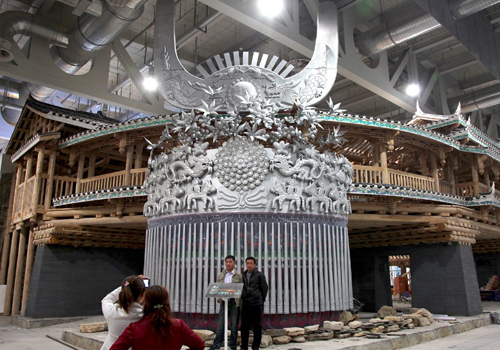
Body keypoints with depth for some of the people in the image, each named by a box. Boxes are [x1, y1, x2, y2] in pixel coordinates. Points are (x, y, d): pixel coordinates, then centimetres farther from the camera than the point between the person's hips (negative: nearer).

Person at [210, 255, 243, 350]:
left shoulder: (239, 276, 3)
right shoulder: (220, 276, 13)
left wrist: (241, 305, -7)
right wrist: (218, 299, -2)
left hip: (235, 302, -2)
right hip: (223, 302, 2)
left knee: (234, 326, 4)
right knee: (220, 325, 1)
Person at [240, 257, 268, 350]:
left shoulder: (260, 275, -1)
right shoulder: (243, 275, 11)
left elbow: (265, 288, 2)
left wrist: (261, 300, 4)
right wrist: (243, 298, 11)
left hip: (257, 304, -4)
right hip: (245, 304, 4)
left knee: (257, 326, 3)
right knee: (244, 325, 6)